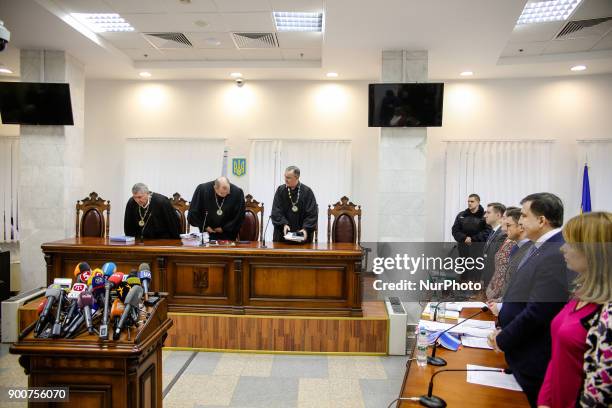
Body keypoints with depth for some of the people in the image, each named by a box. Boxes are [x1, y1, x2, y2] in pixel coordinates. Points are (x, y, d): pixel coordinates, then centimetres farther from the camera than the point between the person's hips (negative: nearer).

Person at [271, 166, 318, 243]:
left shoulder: (307, 192, -3)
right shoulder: (280, 190, 2)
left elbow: (312, 213, -6)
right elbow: (276, 211, -2)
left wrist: (306, 228, -17)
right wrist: (283, 224, -16)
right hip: (282, 233, 1)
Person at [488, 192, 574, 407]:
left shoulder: (557, 255, -26)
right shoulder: (540, 247, 5)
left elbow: (537, 312, -27)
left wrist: (502, 340, -14)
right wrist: (502, 329, 3)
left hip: (532, 358, -8)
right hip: (520, 350, 8)